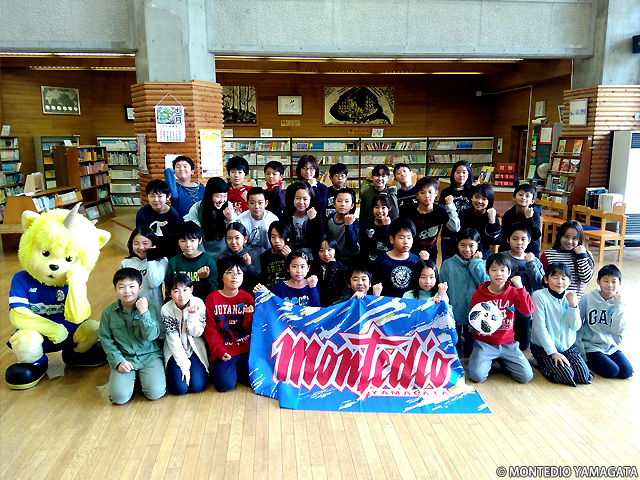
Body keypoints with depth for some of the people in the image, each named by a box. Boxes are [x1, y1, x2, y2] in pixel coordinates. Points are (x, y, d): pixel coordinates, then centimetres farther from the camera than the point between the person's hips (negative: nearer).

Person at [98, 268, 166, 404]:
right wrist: (118, 361, -7)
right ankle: (132, 377, 15)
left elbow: (152, 335, -15)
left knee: (156, 393, -16)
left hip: (149, 357, -1)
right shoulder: (108, 312, -1)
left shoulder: (149, 308, -8)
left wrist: (144, 313, -27)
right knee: (119, 397, -17)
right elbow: (106, 340, 4)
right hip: (123, 359, 1)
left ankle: (142, 376, 16)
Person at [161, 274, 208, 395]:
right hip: (175, 350, 0)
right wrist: (184, 364, -17)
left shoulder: (198, 304, -14)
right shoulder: (166, 309, -15)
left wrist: (192, 315, -28)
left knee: (197, 386, -14)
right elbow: (173, 339, -14)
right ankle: (171, 372, 16)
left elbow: (197, 333, -10)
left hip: (195, 348, 1)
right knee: (180, 388, -15)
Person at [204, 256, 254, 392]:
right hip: (224, 349, -2)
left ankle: (237, 367, 19)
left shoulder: (247, 298, 2)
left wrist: (250, 316, -17)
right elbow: (210, 329, -1)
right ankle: (216, 368, 15)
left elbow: (250, 329, 3)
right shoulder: (212, 299, -2)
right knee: (225, 385, -17)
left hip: (245, 348, 2)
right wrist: (218, 350, -11)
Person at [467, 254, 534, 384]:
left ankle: (502, 361, 19)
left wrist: (520, 288, -19)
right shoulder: (479, 294, -5)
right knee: (477, 376, -21)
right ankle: (488, 360, 14)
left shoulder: (513, 292, 1)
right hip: (484, 342, -2)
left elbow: (528, 310, -15)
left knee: (527, 377, -10)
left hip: (508, 343, 2)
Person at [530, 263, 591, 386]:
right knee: (566, 375, -20)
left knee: (583, 375, -11)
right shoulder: (539, 296, -14)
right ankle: (541, 362, 8)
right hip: (544, 347, -5)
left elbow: (575, 327, -4)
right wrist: (553, 352, -16)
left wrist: (573, 305, -18)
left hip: (568, 346, 5)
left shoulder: (570, 297, 1)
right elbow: (540, 327, -16)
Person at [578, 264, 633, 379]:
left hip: (612, 346, 4)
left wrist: (618, 305, -16)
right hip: (592, 346, -4)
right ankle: (587, 360, 4)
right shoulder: (588, 299, -9)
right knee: (611, 371, -20)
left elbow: (619, 330, -11)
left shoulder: (619, 303, 0)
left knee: (627, 372, -13)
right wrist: (580, 349, -6)